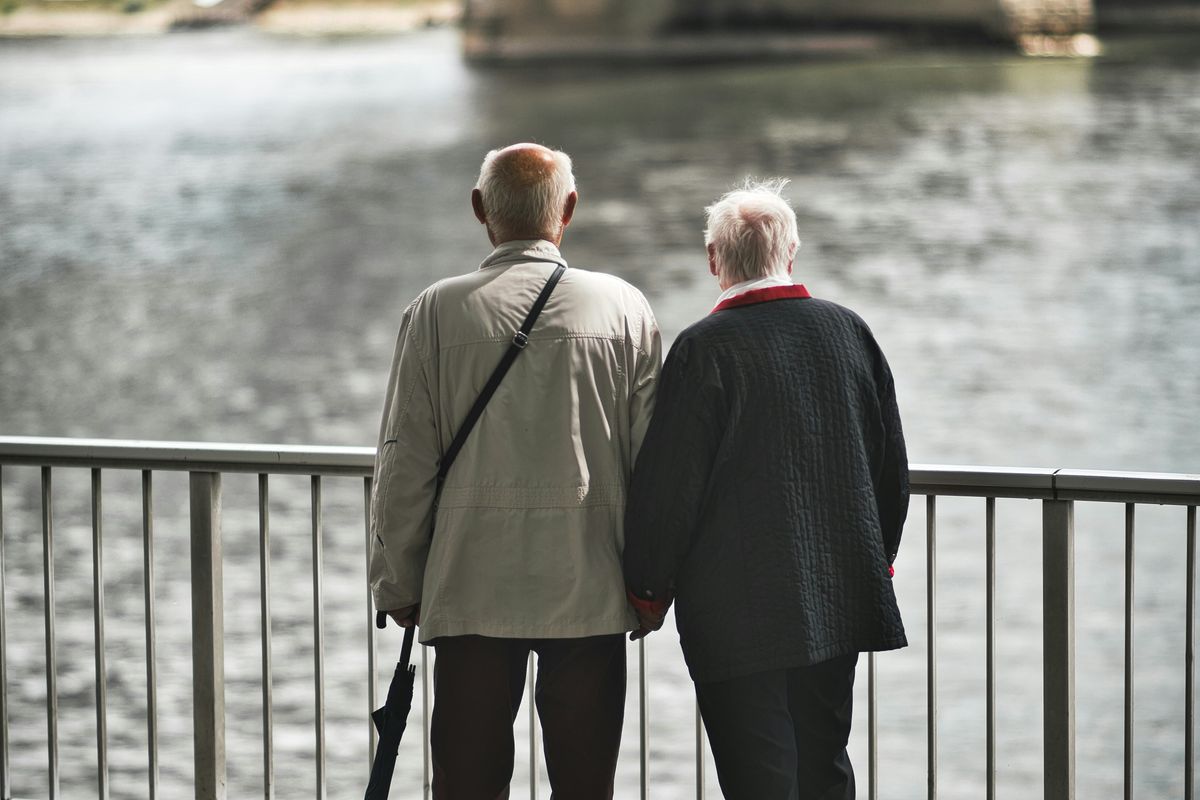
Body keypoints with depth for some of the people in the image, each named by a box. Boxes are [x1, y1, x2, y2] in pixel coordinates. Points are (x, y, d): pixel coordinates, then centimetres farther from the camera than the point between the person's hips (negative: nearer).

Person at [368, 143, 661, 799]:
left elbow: (405, 464, -1)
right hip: (590, 594, 1)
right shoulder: (623, 308, 0)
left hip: (469, 593, -1)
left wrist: (397, 584, 8)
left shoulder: (437, 312, -3)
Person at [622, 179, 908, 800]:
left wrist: (648, 590, 1)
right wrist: (877, 559, 25)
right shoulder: (849, 331, 3)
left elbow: (669, 485, -11)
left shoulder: (703, 348, -13)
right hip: (842, 600, 6)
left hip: (738, 610, -5)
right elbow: (891, 465, 11)